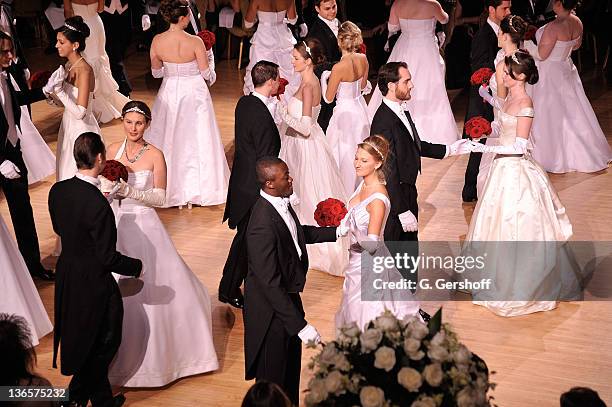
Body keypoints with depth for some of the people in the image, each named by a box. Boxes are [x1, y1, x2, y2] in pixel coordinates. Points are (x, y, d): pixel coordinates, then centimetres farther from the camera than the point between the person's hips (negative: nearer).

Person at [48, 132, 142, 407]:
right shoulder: (98, 206, -30)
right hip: (94, 281, -8)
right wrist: (137, 266, -8)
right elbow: (108, 258, -24)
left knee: (83, 337, 22)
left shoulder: (57, 190, -8)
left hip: (66, 273, 8)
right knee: (102, 342, 15)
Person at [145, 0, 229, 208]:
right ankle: (196, 189, 18)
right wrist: (211, 76, 11)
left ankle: (171, 187, 26)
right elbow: (206, 73, -11)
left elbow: (156, 71, 3)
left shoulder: (157, 41, -10)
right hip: (193, 92, -3)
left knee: (168, 139, 17)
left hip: (169, 92, 3)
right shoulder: (195, 42, -20)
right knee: (195, 140, 10)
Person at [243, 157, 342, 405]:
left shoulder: (281, 203, -4)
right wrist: (300, 325, -30)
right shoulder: (263, 224, -32)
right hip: (272, 310, -9)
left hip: (288, 298, 9)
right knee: (273, 378, 11)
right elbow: (270, 283, -31)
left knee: (291, 370, 27)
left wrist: (336, 232, 16)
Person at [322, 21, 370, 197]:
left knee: (345, 153, 11)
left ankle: (347, 192, 24)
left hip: (345, 112, -7)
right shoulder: (363, 59, -9)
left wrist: (326, 77, -2)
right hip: (360, 108, 7)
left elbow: (328, 98, -16)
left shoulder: (339, 68, -27)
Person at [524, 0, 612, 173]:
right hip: (567, 70, 7)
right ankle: (582, 153, 30)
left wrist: (525, 41, -8)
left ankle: (552, 157, 18)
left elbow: (541, 55, -22)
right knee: (572, 112, 19)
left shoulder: (553, 27, -30)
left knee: (550, 115, 6)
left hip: (550, 74, -7)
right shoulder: (577, 22, -6)